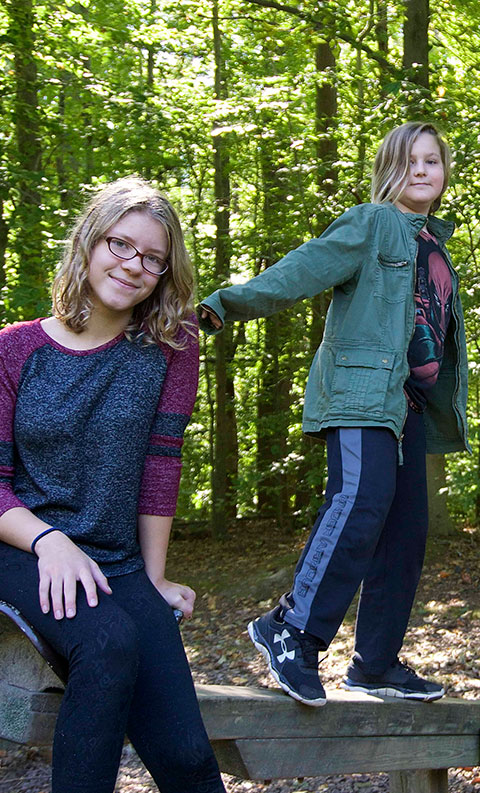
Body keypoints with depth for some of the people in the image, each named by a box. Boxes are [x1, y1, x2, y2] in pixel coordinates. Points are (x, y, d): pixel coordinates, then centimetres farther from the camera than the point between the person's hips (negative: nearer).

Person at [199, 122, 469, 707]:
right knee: (363, 498, -27)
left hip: (408, 403, 8)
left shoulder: (434, 245, 23)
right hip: (361, 389, -8)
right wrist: (226, 305, -25)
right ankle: (291, 629, -21)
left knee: (406, 527, 4)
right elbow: (301, 270, -12)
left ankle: (376, 663, 11)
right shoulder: (370, 224, 0)